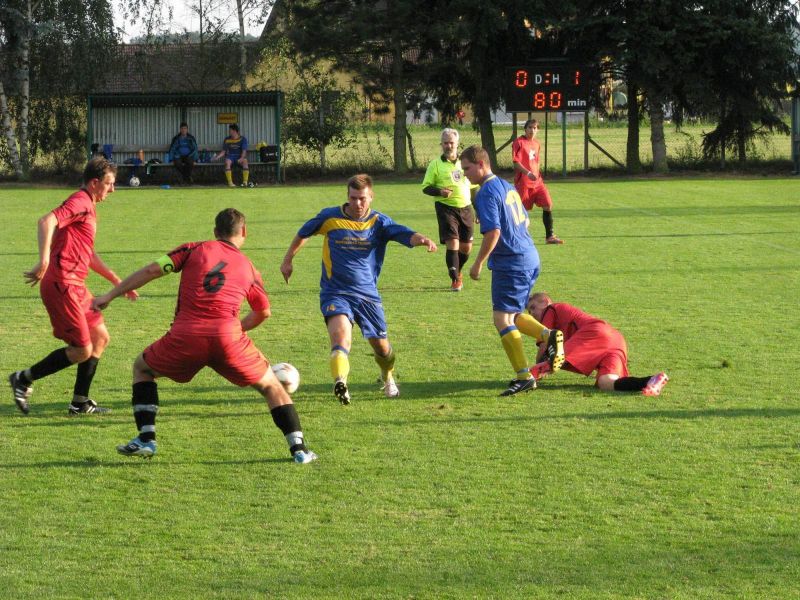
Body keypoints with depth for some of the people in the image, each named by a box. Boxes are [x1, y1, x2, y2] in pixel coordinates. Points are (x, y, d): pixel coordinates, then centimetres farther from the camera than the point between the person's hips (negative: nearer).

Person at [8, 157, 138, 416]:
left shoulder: (89, 208, 22)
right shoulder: (80, 202, -10)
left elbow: (89, 256, 30)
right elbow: (47, 221, -27)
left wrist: (118, 282, 28)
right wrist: (44, 260, -37)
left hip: (76, 286, 10)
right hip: (62, 285, -10)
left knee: (101, 338, 13)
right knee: (82, 351, -9)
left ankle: (80, 402, 18)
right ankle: (24, 379, 3)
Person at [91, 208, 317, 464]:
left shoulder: (195, 249, 16)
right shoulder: (248, 267, 20)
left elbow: (152, 270, 6)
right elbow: (263, 312, 23)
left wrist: (110, 295, 10)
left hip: (185, 336, -1)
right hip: (228, 335, 1)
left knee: (142, 368, 26)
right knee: (271, 386, 21)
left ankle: (146, 438, 15)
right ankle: (298, 448, 11)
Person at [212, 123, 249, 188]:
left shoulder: (243, 139, 0)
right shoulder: (227, 140, 9)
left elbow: (244, 151, -9)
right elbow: (223, 152, 10)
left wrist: (241, 158, -28)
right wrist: (217, 157, -7)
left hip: (239, 157, -2)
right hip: (230, 157, 2)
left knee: (245, 161, -36)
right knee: (227, 162, -35)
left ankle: (245, 182, -38)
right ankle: (230, 182, -36)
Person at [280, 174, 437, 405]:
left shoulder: (378, 222, -3)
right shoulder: (330, 217, -2)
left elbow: (405, 234, -20)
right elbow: (303, 233, 16)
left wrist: (422, 239, -42)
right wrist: (288, 260, 22)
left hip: (367, 294, 2)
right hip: (335, 293, -2)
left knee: (380, 344, 10)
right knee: (341, 330, -30)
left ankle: (388, 377, 44)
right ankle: (340, 382, -51)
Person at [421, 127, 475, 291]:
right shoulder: (436, 164, 0)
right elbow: (426, 187, -1)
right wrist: (440, 192, -21)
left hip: (466, 207, 4)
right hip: (446, 208, -4)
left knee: (466, 247, 7)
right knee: (452, 242, -14)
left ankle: (458, 272, 34)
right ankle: (455, 280, -6)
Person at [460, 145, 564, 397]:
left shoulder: (486, 194, -14)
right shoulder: (507, 186, 15)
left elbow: (493, 232, -22)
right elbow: (525, 220, 22)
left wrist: (478, 263, -15)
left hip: (510, 263, -10)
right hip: (530, 258, 10)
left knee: (502, 318, -7)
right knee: (512, 314, 19)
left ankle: (523, 376, -9)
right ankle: (548, 335, 4)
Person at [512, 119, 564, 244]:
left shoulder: (537, 144, 14)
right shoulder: (519, 142, -9)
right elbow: (516, 162, -16)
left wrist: (537, 175, 15)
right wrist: (528, 173, -25)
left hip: (537, 181, 6)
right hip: (523, 182, -6)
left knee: (548, 205, -4)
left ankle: (549, 236, 1)